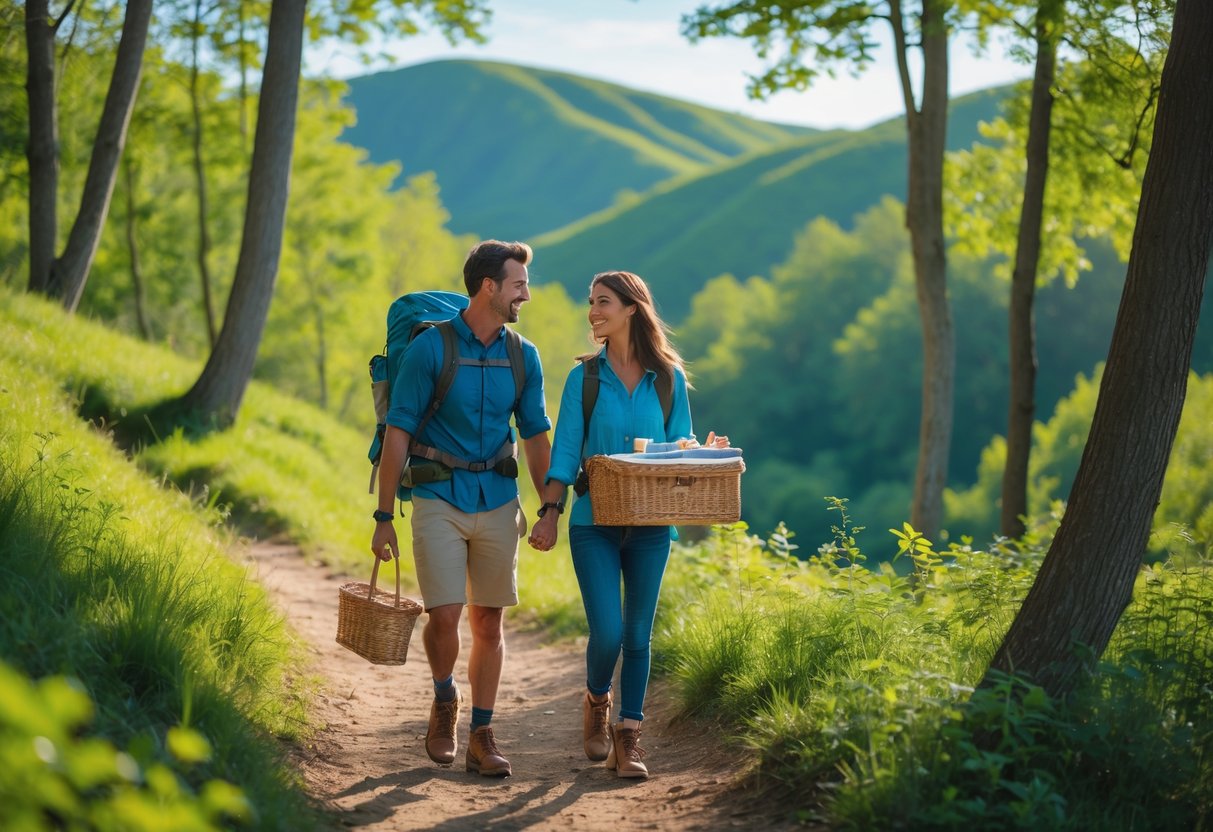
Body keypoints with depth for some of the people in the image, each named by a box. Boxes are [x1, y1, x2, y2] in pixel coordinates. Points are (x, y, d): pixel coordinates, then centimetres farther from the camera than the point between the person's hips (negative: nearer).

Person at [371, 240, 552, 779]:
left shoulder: (523, 356, 5)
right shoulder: (430, 348, -9)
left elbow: (535, 436, 12)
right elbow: (397, 433, -8)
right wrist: (384, 518, -9)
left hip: (498, 502, 4)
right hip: (439, 500, -4)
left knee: (488, 622, 6)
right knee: (444, 616, -10)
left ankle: (481, 737, 14)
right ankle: (444, 699, 19)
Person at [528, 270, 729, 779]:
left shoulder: (668, 378, 4)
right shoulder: (585, 376, 2)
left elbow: (681, 447, 9)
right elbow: (565, 450, -1)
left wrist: (707, 452, -13)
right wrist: (550, 512, -10)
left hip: (650, 525, 1)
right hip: (594, 523, -1)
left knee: (638, 635, 4)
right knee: (607, 633, -8)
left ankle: (628, 738, 14)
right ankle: (596, 701, 22)